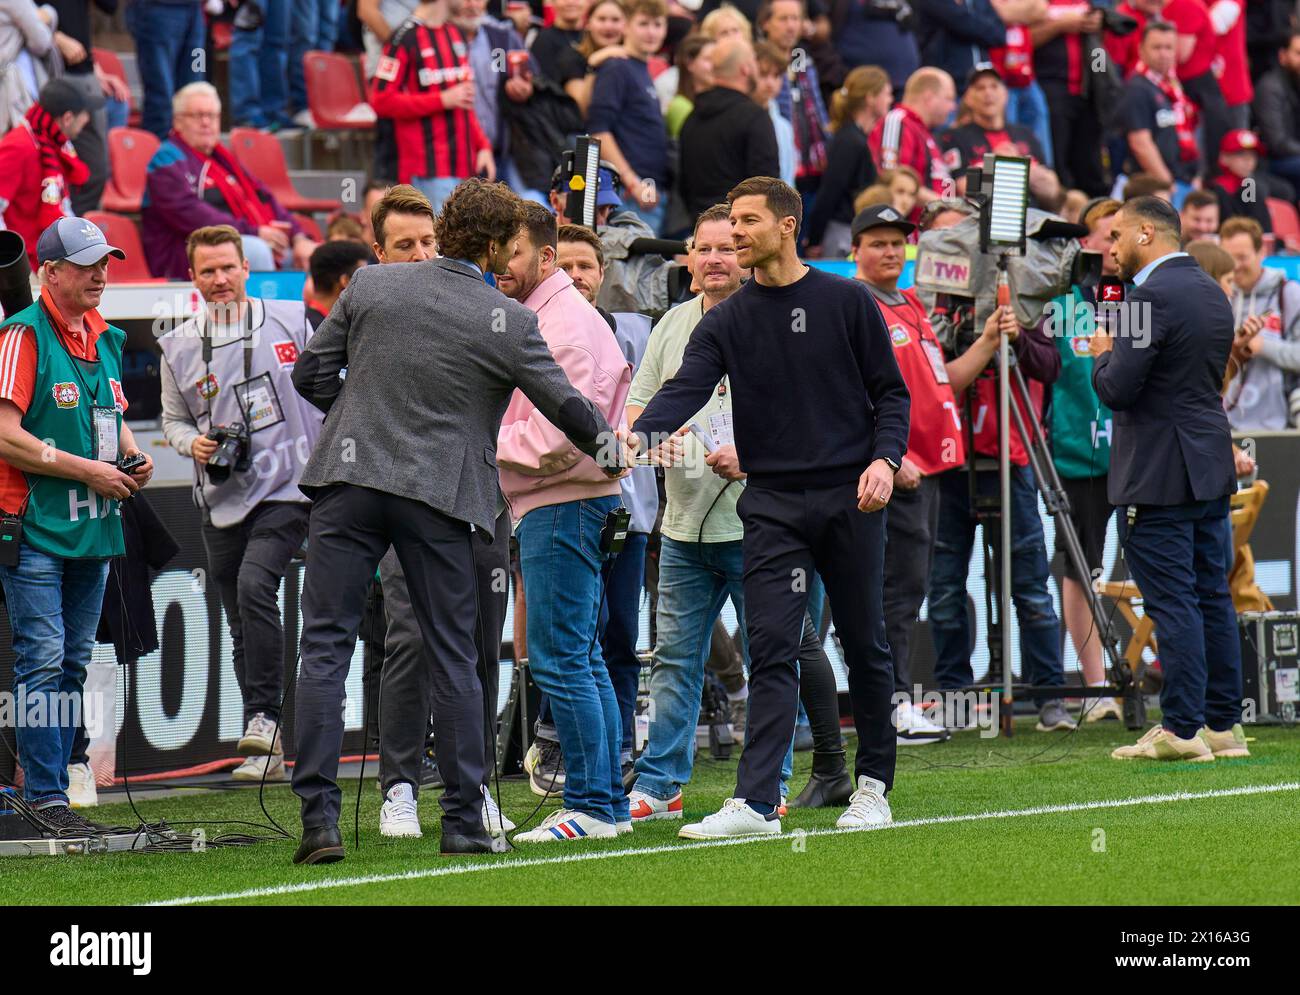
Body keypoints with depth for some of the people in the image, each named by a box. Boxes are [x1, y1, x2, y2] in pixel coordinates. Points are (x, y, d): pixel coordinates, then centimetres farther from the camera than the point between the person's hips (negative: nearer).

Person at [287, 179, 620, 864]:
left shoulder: (370, 287, 2)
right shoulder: (509, 322, -4)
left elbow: (310, 373, 6)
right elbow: (565, 405, 4)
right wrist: (606, 447, 25)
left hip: (350, 481, 1)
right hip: (439, 499, -1)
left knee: (325, 647, 2)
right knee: (454, 658, 9)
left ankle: (319, 819, -7)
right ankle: (463, 821, 11)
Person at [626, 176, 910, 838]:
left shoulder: (847, 303, 2)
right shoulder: (725, 322, 5)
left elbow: (890, 392, 5)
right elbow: (686, 390, -9)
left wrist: (885, 458, -12)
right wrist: (636, 436, -28)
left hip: (848, 496, -1)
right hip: (771, 504, 1)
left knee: (864, 647, 6)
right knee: (771, 653, -8)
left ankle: (872, 784, 20)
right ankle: (757, 802, -14)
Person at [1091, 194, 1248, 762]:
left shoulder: (1151, 297, -16)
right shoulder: (1211, 292, 12)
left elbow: (1116, 389, -20)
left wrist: (1103, 353, 1)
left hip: (1157, 477, -9)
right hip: (1211, 465, 9)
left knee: (1172, 602, -7)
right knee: (1213, 597, 11)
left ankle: (1182, 730, -6)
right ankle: (1224, 725, 14)